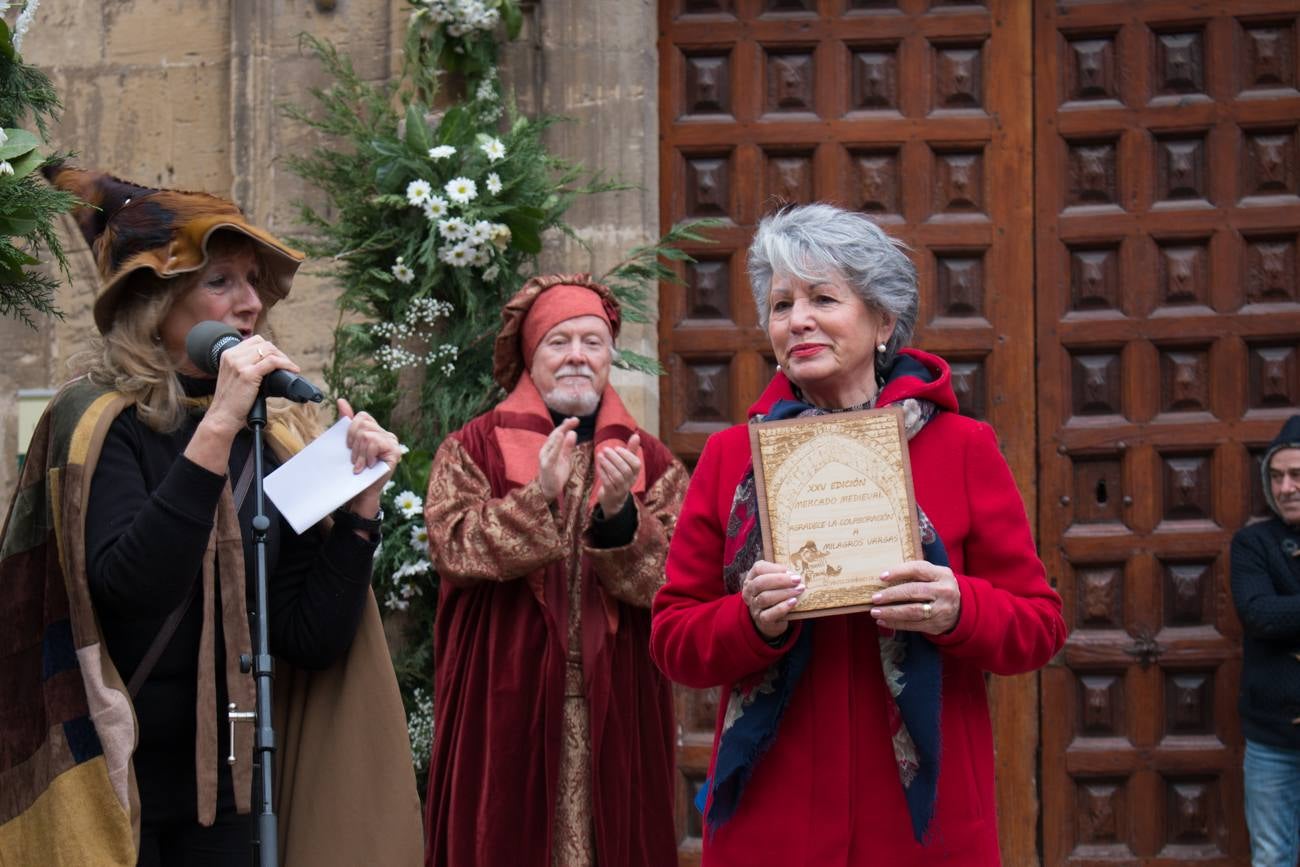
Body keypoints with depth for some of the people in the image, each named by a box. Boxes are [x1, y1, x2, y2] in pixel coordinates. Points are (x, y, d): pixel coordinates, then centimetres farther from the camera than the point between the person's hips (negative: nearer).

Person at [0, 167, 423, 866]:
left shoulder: (273, 441, 5)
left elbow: (310, 643, -1)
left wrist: (360, 502, -11)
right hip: (107, 799, -5)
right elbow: (131, 588, -26)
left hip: (229, 796, 5)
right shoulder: (96, 423, -9)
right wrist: (216, 427, -26)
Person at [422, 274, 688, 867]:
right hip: (505, 706, -2)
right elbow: (453, 548, -11)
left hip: (616, 712, 2)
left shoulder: (651, 461, 8)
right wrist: (538, 495, -22)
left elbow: (673, 579, -4)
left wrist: (618, 512, -19)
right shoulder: (474, 448, 4)